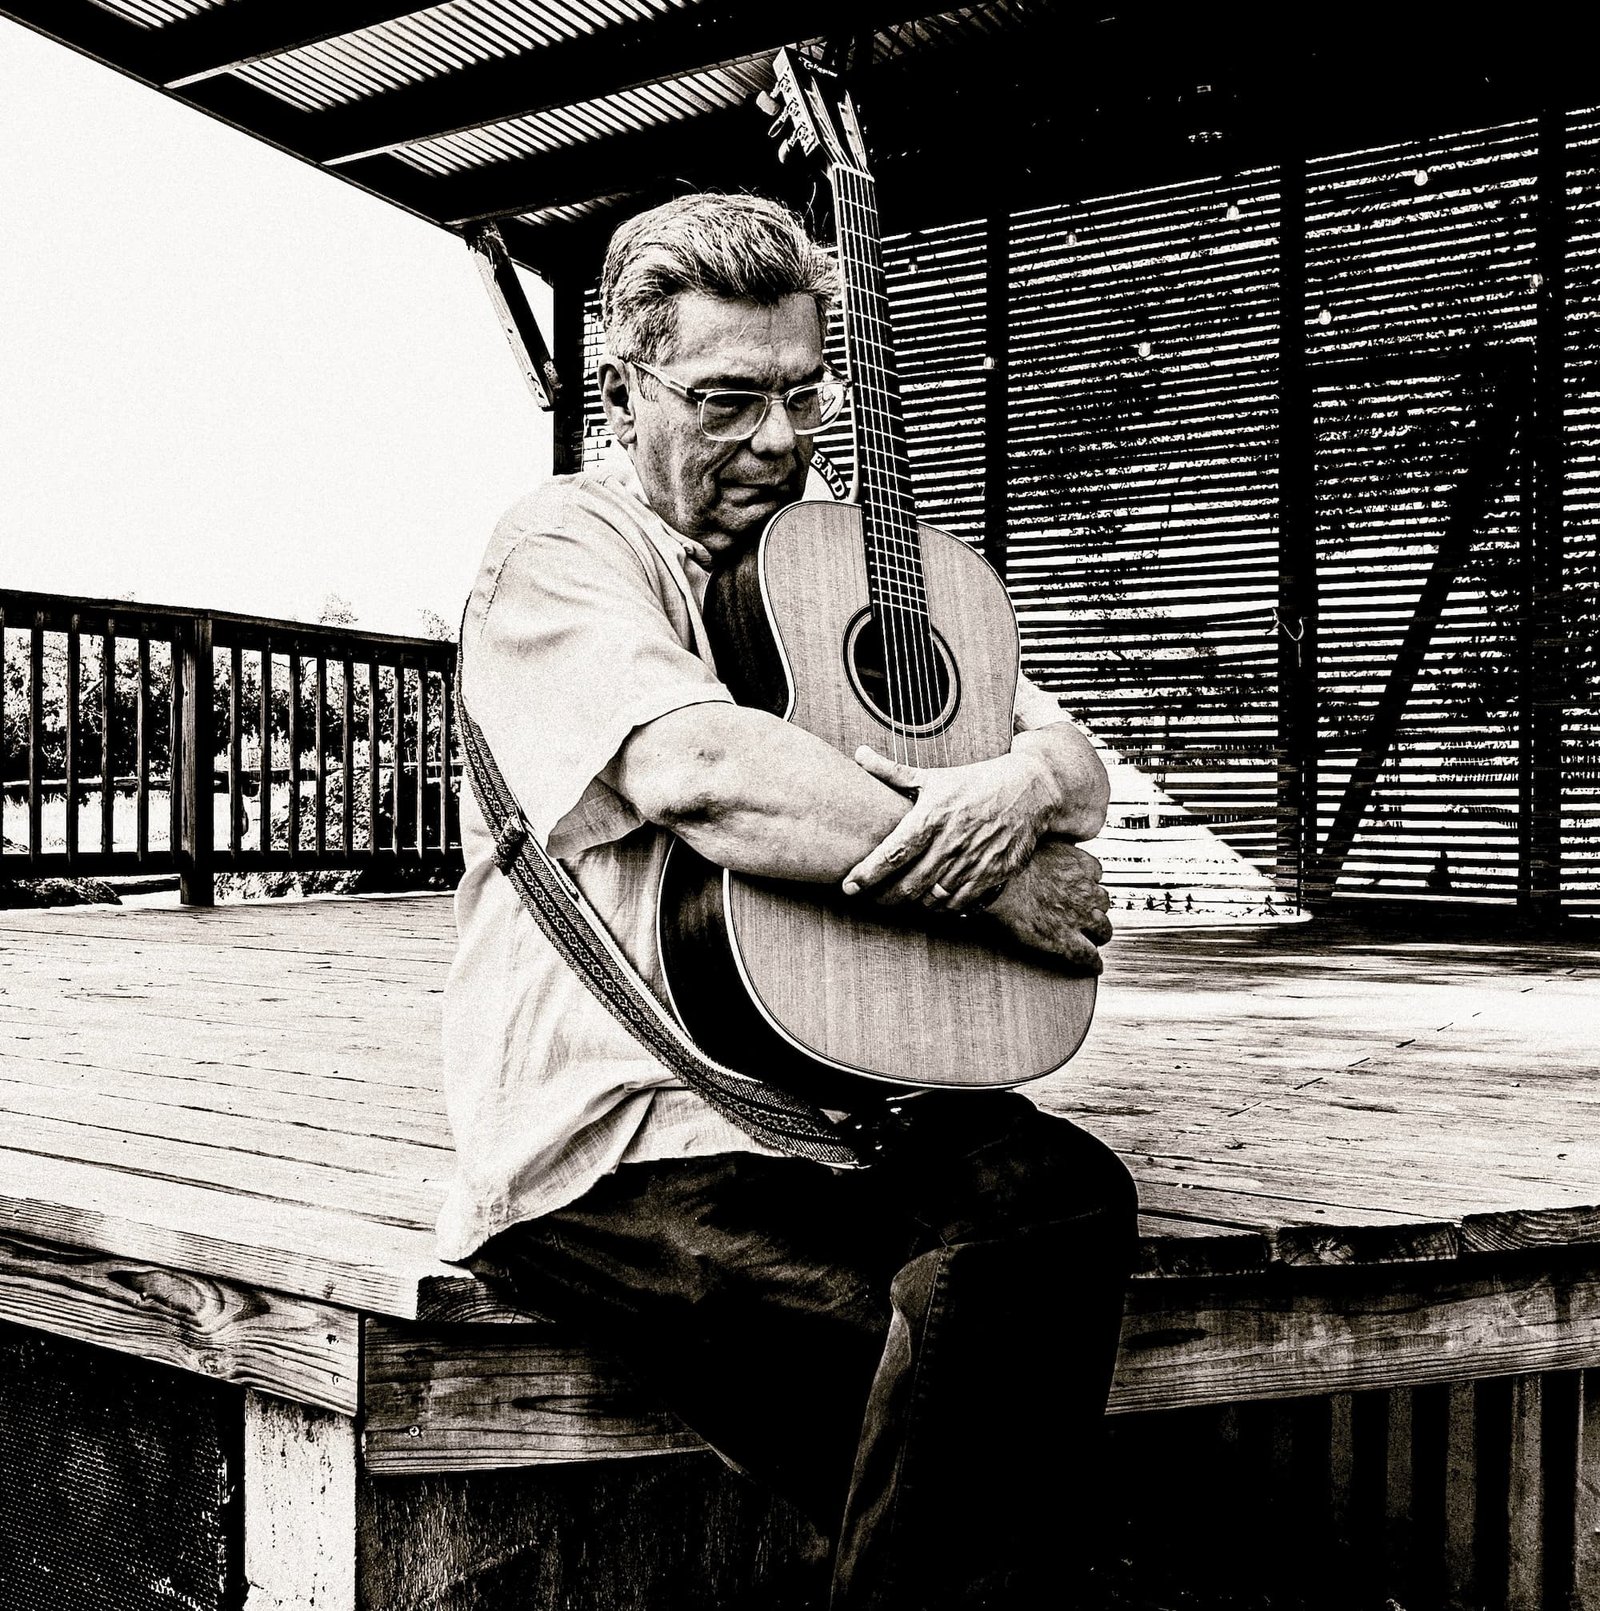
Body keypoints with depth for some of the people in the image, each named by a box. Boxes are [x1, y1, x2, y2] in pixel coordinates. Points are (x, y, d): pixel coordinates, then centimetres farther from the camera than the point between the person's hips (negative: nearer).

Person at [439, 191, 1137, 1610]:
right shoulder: (567, 547, -1)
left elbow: (1073, 760, 12)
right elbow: (696, 770, -21)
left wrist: (1022, 784, -13)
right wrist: (997, 885, -15)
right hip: (613, 1141, -5)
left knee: (1063, 1194, -23)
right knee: (951, 1352, -26)